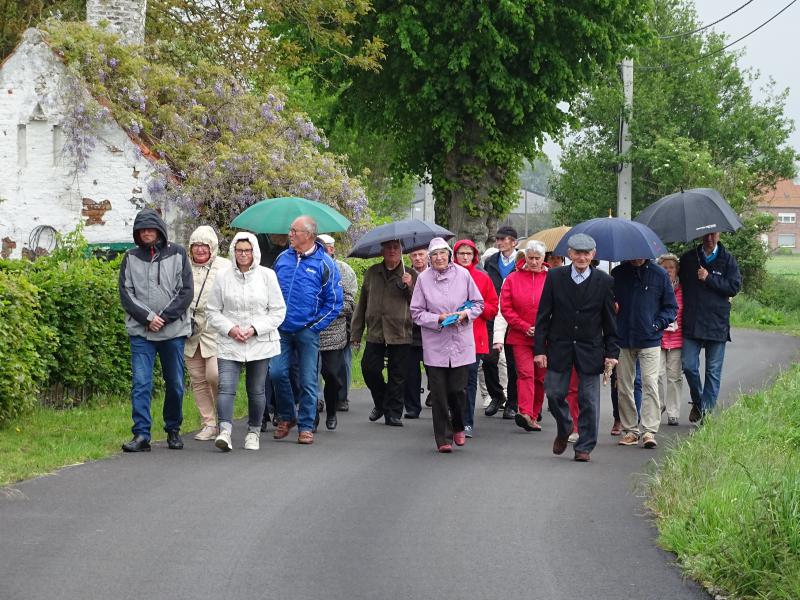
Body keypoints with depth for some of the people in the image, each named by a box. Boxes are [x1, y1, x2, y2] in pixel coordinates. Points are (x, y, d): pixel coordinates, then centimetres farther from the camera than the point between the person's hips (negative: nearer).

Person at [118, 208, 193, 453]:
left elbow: (186, 292, -1)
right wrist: (147, 317, -11)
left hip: (173, 331, 0)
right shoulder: (131, 258, 7)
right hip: (140, 332, 0)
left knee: (175, 384, 8)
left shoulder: (177, 254, 3)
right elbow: (126, 293, 2)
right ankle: (141, 434, -10)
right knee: (141, 384, -9)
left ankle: (173, 430, 23)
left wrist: (164, 318, -10)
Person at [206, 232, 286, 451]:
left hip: (260, 343, 0)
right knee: (226, 387, -16)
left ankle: (254, 432, 23)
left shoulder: (267, 276, 1)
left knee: (256, 390, 8)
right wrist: (229, 328, -10)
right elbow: (212, 310, 7)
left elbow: (278, 311, 1)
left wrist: (255, 328, -11)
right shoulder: (223, 278, 3)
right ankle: (225, 431, -23)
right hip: (230, 344, 0)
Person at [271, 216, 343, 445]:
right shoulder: (282, 258, 8)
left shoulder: (324, 264, -4)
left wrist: (314, 326, -6)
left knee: (308, 380, 1)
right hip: (282, 329, 3)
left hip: (307, 331, -3)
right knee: (277, 372, -5)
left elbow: (334, 302, -2)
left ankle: (306, 426, 9)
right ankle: (286, 416, 15)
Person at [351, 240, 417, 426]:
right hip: (375, 333, 2)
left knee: (397, 376, 0)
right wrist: (357, 333, 13)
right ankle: (381, 403, 22)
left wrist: (410, 287, -16)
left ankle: (393, 413, 10)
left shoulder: (411, 276, 5)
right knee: (369, 369, -2)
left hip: (400, 334, -2)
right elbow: (362, 304, 15)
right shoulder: (372, 273, 12)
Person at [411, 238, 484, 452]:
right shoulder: (424, 279, -1)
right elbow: (417, 312, 2)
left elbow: (478, 303, 9)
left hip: (461, 344, 0)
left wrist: (465, 314, -10)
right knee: (439, 393, -1)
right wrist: (438, 318, -12)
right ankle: (443, 438, 7)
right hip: (435, 344, 0)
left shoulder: (463, 274, 0)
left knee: (458, 390, 0)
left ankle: (458, 427, 27)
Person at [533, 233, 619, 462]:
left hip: (590, 349, -1)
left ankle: (584, 447, 11)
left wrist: (611, 352, -2)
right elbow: (543, 315, 1)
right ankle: (563, 430, 29)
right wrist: (539, 348, -4)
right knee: (554, 393, 2)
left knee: (588, 400, 1)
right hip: (559, 346, 1)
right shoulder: (554, 277, -1)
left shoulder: (604, 282, -1)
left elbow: (610, 320, 3)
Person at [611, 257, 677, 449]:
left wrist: (658, 324, -6)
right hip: (623, 339, 3)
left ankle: (649, 431, -10)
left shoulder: (659, 275, 2)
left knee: (650, 384, -10)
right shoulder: (617, 273, 7)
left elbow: (671, 307, 7)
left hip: (649, 340, -2)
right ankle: (630, 430, 14)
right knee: (624, 386, 5)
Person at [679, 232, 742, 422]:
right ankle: (697, 402, 21)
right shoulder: (688, 258, 8)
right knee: (688, 366, -2)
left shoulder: (727, 260, 1)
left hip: (717, 324, -1)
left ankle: (707, 410, 9)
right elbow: (680, 281, 13)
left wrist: (709, 279, -12)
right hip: (692, 323, 2)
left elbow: (734, 287, -6)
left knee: (713, 371, 3)